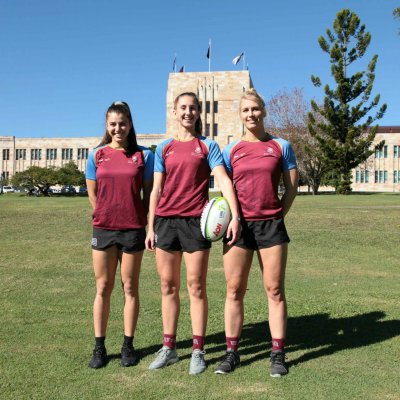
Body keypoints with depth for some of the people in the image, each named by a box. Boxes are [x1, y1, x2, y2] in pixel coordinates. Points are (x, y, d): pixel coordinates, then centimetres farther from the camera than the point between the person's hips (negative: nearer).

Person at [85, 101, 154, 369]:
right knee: (103, 288, 7)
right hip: (103, 229, 1)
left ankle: (128, 346, 18)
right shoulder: (97, 155, 5)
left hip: (133, 229, -1)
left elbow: (149, 193, 3)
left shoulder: (143, 155, 1)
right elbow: (92, 193, 10)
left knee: (130, 288, 6)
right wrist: (108, 216, 8)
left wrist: (142, 221, -1)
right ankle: (100, 348, 17)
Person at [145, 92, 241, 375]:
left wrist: (235, 215, -19)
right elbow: (157, 189, 9)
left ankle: (198, 351, 13)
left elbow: (224, 180, -7)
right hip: (166, 221, 3)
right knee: (168, 286, 9)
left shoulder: (208, 146, 5)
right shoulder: (164, 148, 11)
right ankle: (169, 348, 21)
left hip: (195, 221, -3)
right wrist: (151, 227, 5)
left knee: (196, 287, 2)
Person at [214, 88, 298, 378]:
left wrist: (276, 216, 0)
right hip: (239, 226, 1)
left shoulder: (280, 146, 4)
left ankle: (278, 354, 14)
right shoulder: (231, 150, 8)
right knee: (234, 290, 4)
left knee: (275, 290, 3)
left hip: (271, 225, -1)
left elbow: (292, 186, 6)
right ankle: (231, 352, 16)